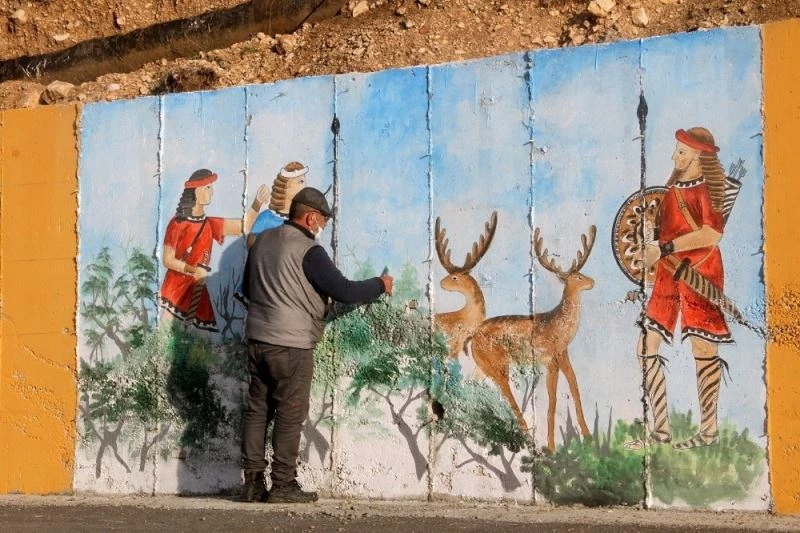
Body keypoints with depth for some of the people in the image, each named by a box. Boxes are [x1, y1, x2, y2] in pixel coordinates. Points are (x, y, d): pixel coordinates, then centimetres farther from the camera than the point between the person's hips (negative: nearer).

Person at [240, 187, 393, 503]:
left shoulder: (262, 241, 12)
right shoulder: (308, 251, -12)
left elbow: (248, 288, 23)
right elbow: (345, 292, -13)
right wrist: (380, 285, 3)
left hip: (257, 338, 8)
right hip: (292, 345, -8)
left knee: (257, 410, 10)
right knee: (290, 415, 0)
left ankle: (253, 483, 12)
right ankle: (283, 485, 3)